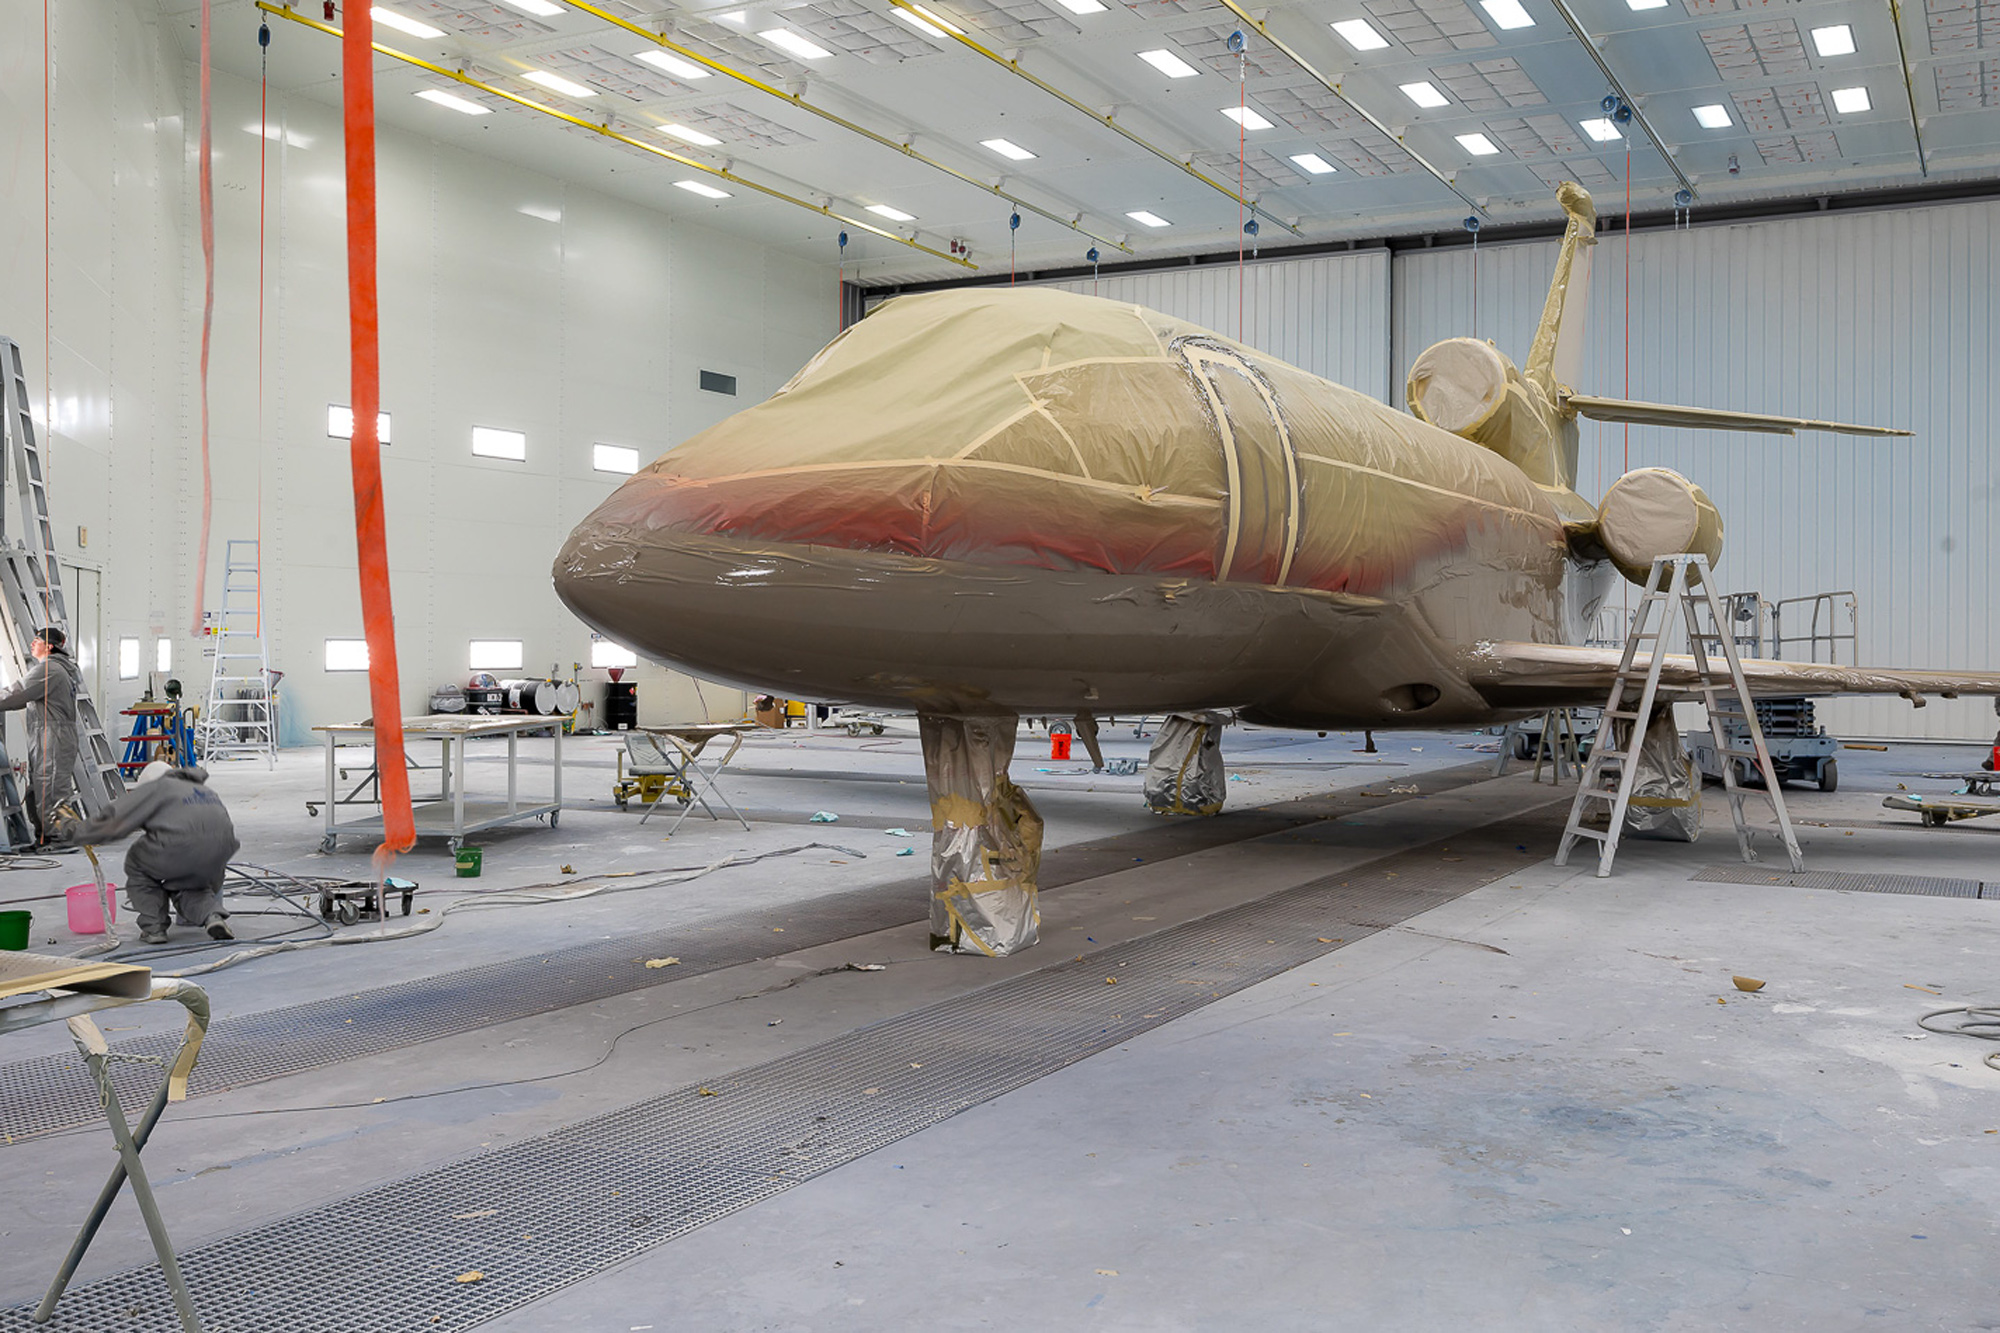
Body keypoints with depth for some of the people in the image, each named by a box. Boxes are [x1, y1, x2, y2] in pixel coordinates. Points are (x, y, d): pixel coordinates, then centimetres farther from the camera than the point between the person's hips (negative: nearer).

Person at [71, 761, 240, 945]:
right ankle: (213, 915, 4)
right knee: (190, 886, 34)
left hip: (179, 846, -5)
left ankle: (154, 928, 18)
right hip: (221, 851, 5)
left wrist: (76, 831, 31)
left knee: (137, 864, 26)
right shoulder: (205, 790, 35)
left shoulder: (155, 788, 18)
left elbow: (114, 820, 14)